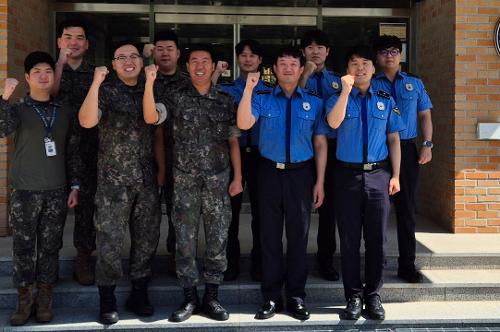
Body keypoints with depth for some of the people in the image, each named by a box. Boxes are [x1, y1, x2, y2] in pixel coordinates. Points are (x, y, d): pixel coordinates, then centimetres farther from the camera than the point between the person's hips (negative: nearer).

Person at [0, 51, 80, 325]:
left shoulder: (64, 112, 9)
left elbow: (72, 152, 11)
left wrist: (75, 185, 7)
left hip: (56, 191, 2)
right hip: (24, 190, -2)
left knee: (50, 246, 6)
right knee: (24, 246, 2)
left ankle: (44, 299, 15)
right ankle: (24, 300, 11)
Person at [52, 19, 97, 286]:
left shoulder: (96, 74, 11)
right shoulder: (52, 70, 9)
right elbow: (49, 93, -12)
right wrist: (61, 61, -15)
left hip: (88, 148, 1)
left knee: (86, 202, 1)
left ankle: (83, 256, 11)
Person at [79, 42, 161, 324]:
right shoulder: (106, 91, -3)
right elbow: (87, 121, -21)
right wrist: (96, 82, -25)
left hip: (147, 178, 4)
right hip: (114, 179, -4)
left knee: (147, 237, 9)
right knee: (111, 239, -1)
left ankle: (139, 294, 23)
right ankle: (107, 300, 12)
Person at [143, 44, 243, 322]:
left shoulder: (226, 100, 5)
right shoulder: (176, 98, 1)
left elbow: (233, 141, 8)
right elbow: (151, 117, -17)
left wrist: (238, 177, 3)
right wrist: (149, 84, -29)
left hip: (218, 180, 1)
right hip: (185, 180, -1)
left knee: (218, 240, 5)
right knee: (185, 240, 4)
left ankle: (212, 297, 17)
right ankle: (190, 297, 16)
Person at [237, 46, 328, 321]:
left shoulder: (314, 102, 5)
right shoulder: (262, 98, 3)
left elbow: (320, 143, 4)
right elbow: (244, 124, -15)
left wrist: (320, 182, -1)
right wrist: (249, 88, -21)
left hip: (300, 174, 0)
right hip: (270, 172, 0)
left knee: (298, 236, 7)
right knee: (270, 236, 7)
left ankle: (296, 297, 20)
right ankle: (271, 297, 18)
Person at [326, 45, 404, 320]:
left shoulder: (385, 100, 10)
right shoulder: (338, 99, 5)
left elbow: (393, 139, 10)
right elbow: (333, 123, -17)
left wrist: (395, 175, 4)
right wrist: (346, 90, -20)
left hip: (378, 175, 1)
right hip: (348, 175, -1)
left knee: (376, 238, 5)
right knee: (349, 239, 4)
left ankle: (373, 296, 17)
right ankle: (354, 296, 15)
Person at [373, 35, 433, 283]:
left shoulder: (415, 83, 12)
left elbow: (425, 115, 13)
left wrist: (427, 145, 1)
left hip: (407, 150, 2)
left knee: (406, 207, 5)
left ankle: (407, 264, 13)